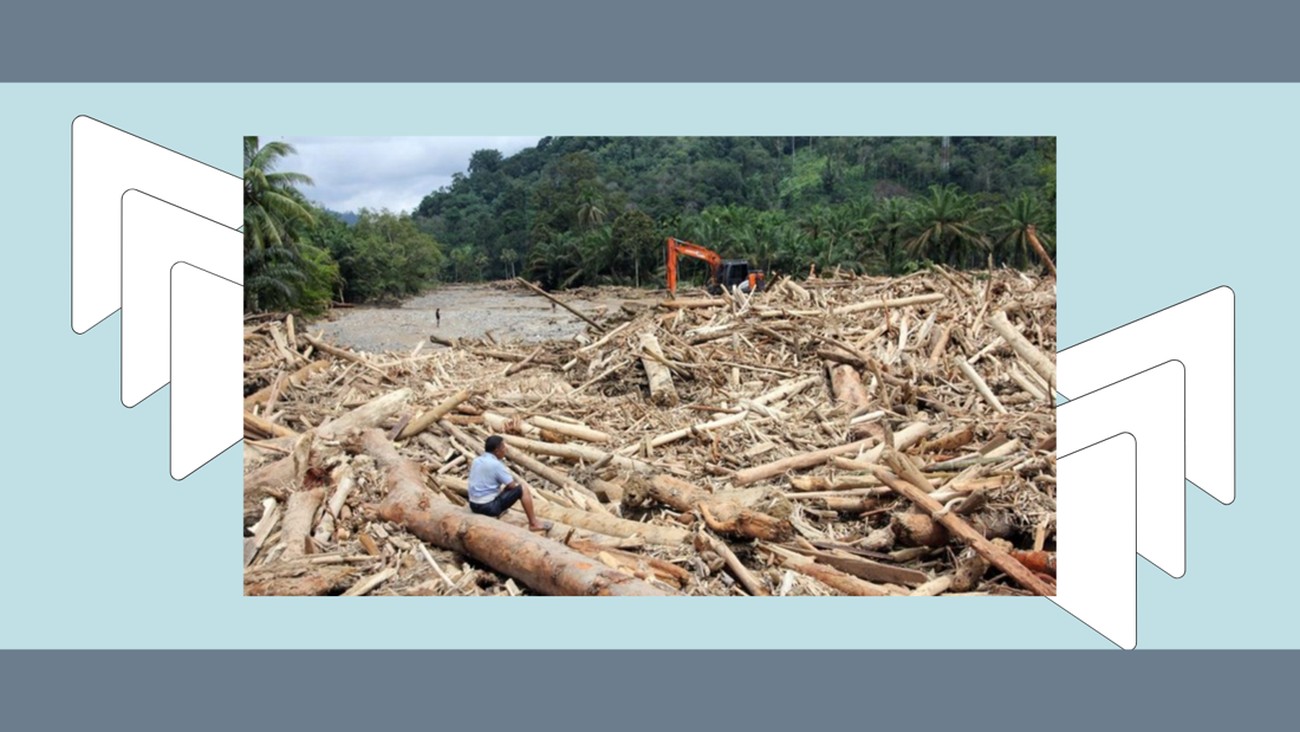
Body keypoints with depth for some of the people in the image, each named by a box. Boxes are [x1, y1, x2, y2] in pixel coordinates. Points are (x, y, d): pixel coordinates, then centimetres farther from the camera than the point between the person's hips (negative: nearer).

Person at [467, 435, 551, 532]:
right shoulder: (495, 464, -17)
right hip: (489, 507, -9)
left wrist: (510, 478, 16)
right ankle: (533, 524, 2)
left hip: (474, 506, 9)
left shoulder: (477, 460, 7)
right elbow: (512, 485, -11)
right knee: (523, 489, -2)